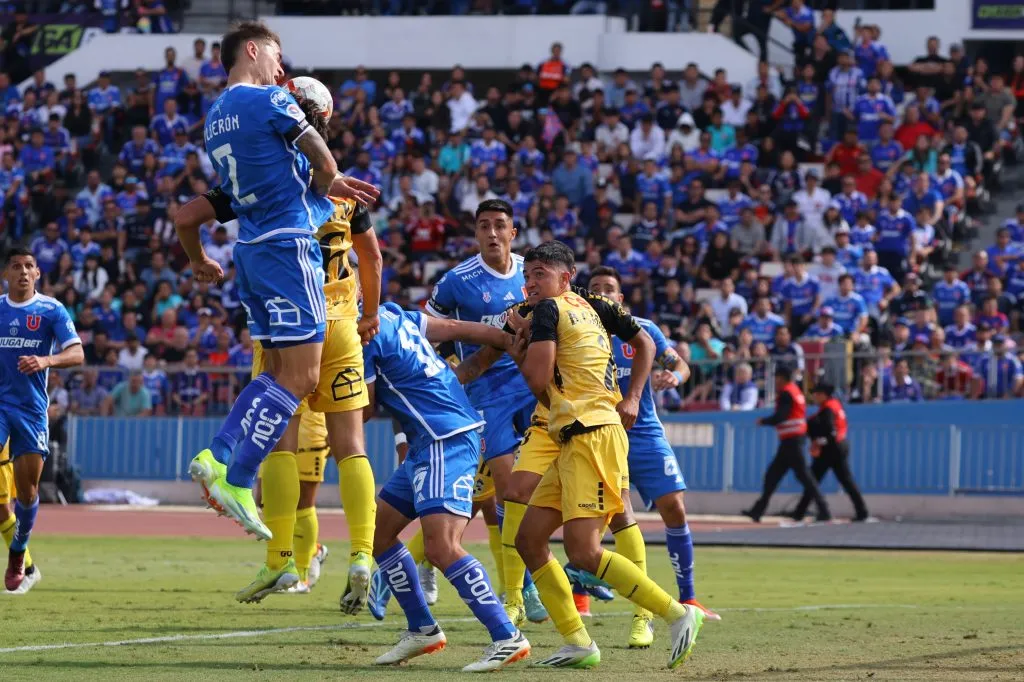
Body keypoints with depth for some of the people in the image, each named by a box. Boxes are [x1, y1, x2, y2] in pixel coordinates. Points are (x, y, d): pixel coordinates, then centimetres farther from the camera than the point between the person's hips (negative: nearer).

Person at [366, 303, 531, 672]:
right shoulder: (394, 315, 14)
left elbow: (363, 411, -7)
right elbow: (460, 329, 17)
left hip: (445, 442, -10)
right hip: (427, 444, 10)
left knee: (442, 547, -18)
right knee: (378, 531, 14)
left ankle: (507, 638, -18)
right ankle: (423, 630, 21)